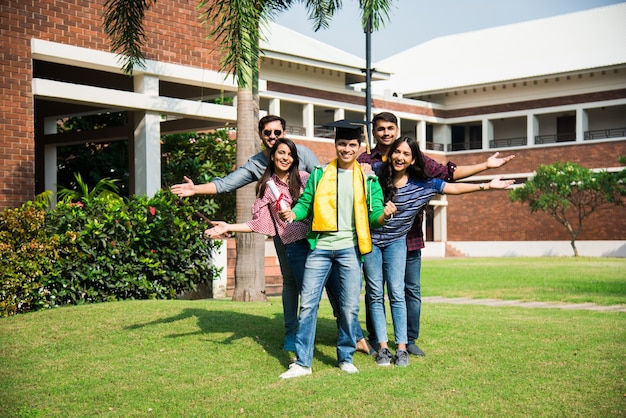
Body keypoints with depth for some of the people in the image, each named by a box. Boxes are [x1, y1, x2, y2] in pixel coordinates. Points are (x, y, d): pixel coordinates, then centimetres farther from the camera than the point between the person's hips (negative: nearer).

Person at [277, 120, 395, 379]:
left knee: (350, 307, 2)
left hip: (350, 249, 0)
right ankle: (302, 362, 6)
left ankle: (346, 358, 19)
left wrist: (384, 215, -20)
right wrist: (293, 214, -14)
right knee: (308, 304, -1)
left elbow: (374, 214, 3)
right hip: (320, 247, 1)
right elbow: (306, 203, 8)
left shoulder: (367, 179, 8)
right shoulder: (319, 175, 10)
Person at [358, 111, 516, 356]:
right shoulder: (365, 161, 4)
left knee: (412, 290, 4)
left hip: (409, 236, 1)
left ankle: (410, 340, 17)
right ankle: (374, 340, 20)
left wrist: (486, 166, 3)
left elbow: (447, 173, 7)